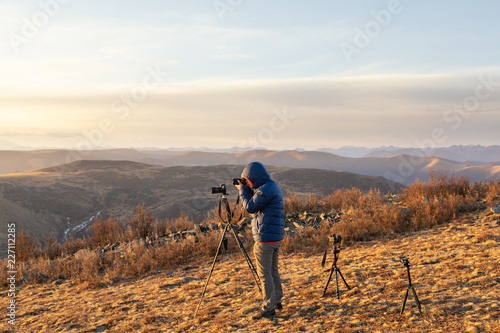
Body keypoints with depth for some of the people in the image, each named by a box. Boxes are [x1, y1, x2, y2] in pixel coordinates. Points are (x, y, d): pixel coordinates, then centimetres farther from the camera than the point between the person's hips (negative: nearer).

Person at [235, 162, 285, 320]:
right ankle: (277, 301, 32)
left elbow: (250, 207, -15)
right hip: (277, 236, 10)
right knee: (273, 270, 20)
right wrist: (247, 189, 10)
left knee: (264, 274, -4)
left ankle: (268, 310, 1)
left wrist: (242, 190, -3)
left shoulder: (265, 190, -19)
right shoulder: (273, 186, 14)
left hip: (265, 238, -10)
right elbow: (255, 201, 22)